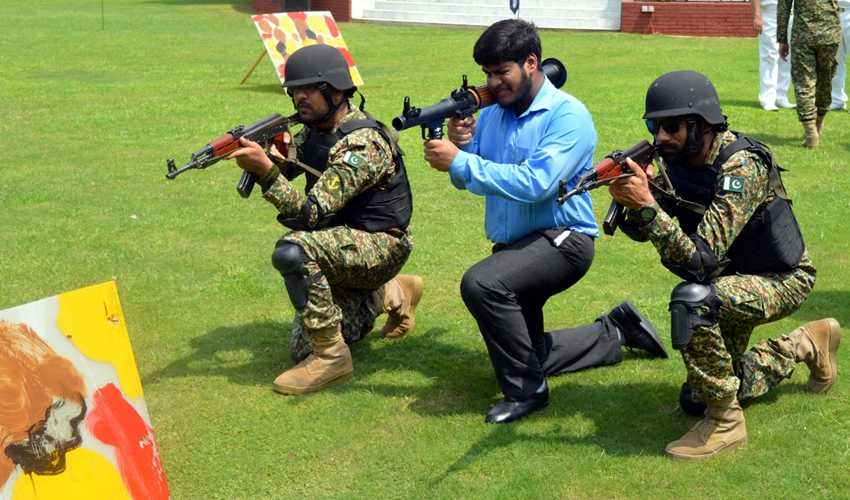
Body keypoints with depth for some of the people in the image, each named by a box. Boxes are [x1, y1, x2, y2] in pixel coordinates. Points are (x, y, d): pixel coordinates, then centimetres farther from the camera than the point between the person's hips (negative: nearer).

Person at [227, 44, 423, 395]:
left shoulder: (362, 144, -26)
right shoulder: (314, 128, 2)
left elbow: (313, 213, -31)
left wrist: (265, 170, -41)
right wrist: (259, 156, -20)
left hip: (380, 247, -9)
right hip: (343, 241, 9)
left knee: (293, 251, -35)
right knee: (303, 349, 11)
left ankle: (332, 356, -22)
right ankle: (393, 294, 29)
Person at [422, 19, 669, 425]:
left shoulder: (567, 115, -16)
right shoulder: (492, 114, 4)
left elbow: (535, 184, -29)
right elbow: (468, 181, 3)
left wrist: (459, 161, -31)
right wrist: (461, 143, -17)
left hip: (561, 239, -8)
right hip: (515, 246, 8)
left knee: (481, 284, -34)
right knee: (527, 355, 18)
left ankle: (526, 391, -17)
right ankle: (616, 331, 38)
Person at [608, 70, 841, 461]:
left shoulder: (741, 166, -31)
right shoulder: (678, 160, -9)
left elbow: (701, 260, -38)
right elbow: (639, 231, -8)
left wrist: (646, 204, -44)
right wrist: (629, 199, -29)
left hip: (783, 281, -8)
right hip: (735, 279, 8)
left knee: (691, 301, -37)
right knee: (699, 396, 14)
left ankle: (725, 423, -20)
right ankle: (806, 345, 31)